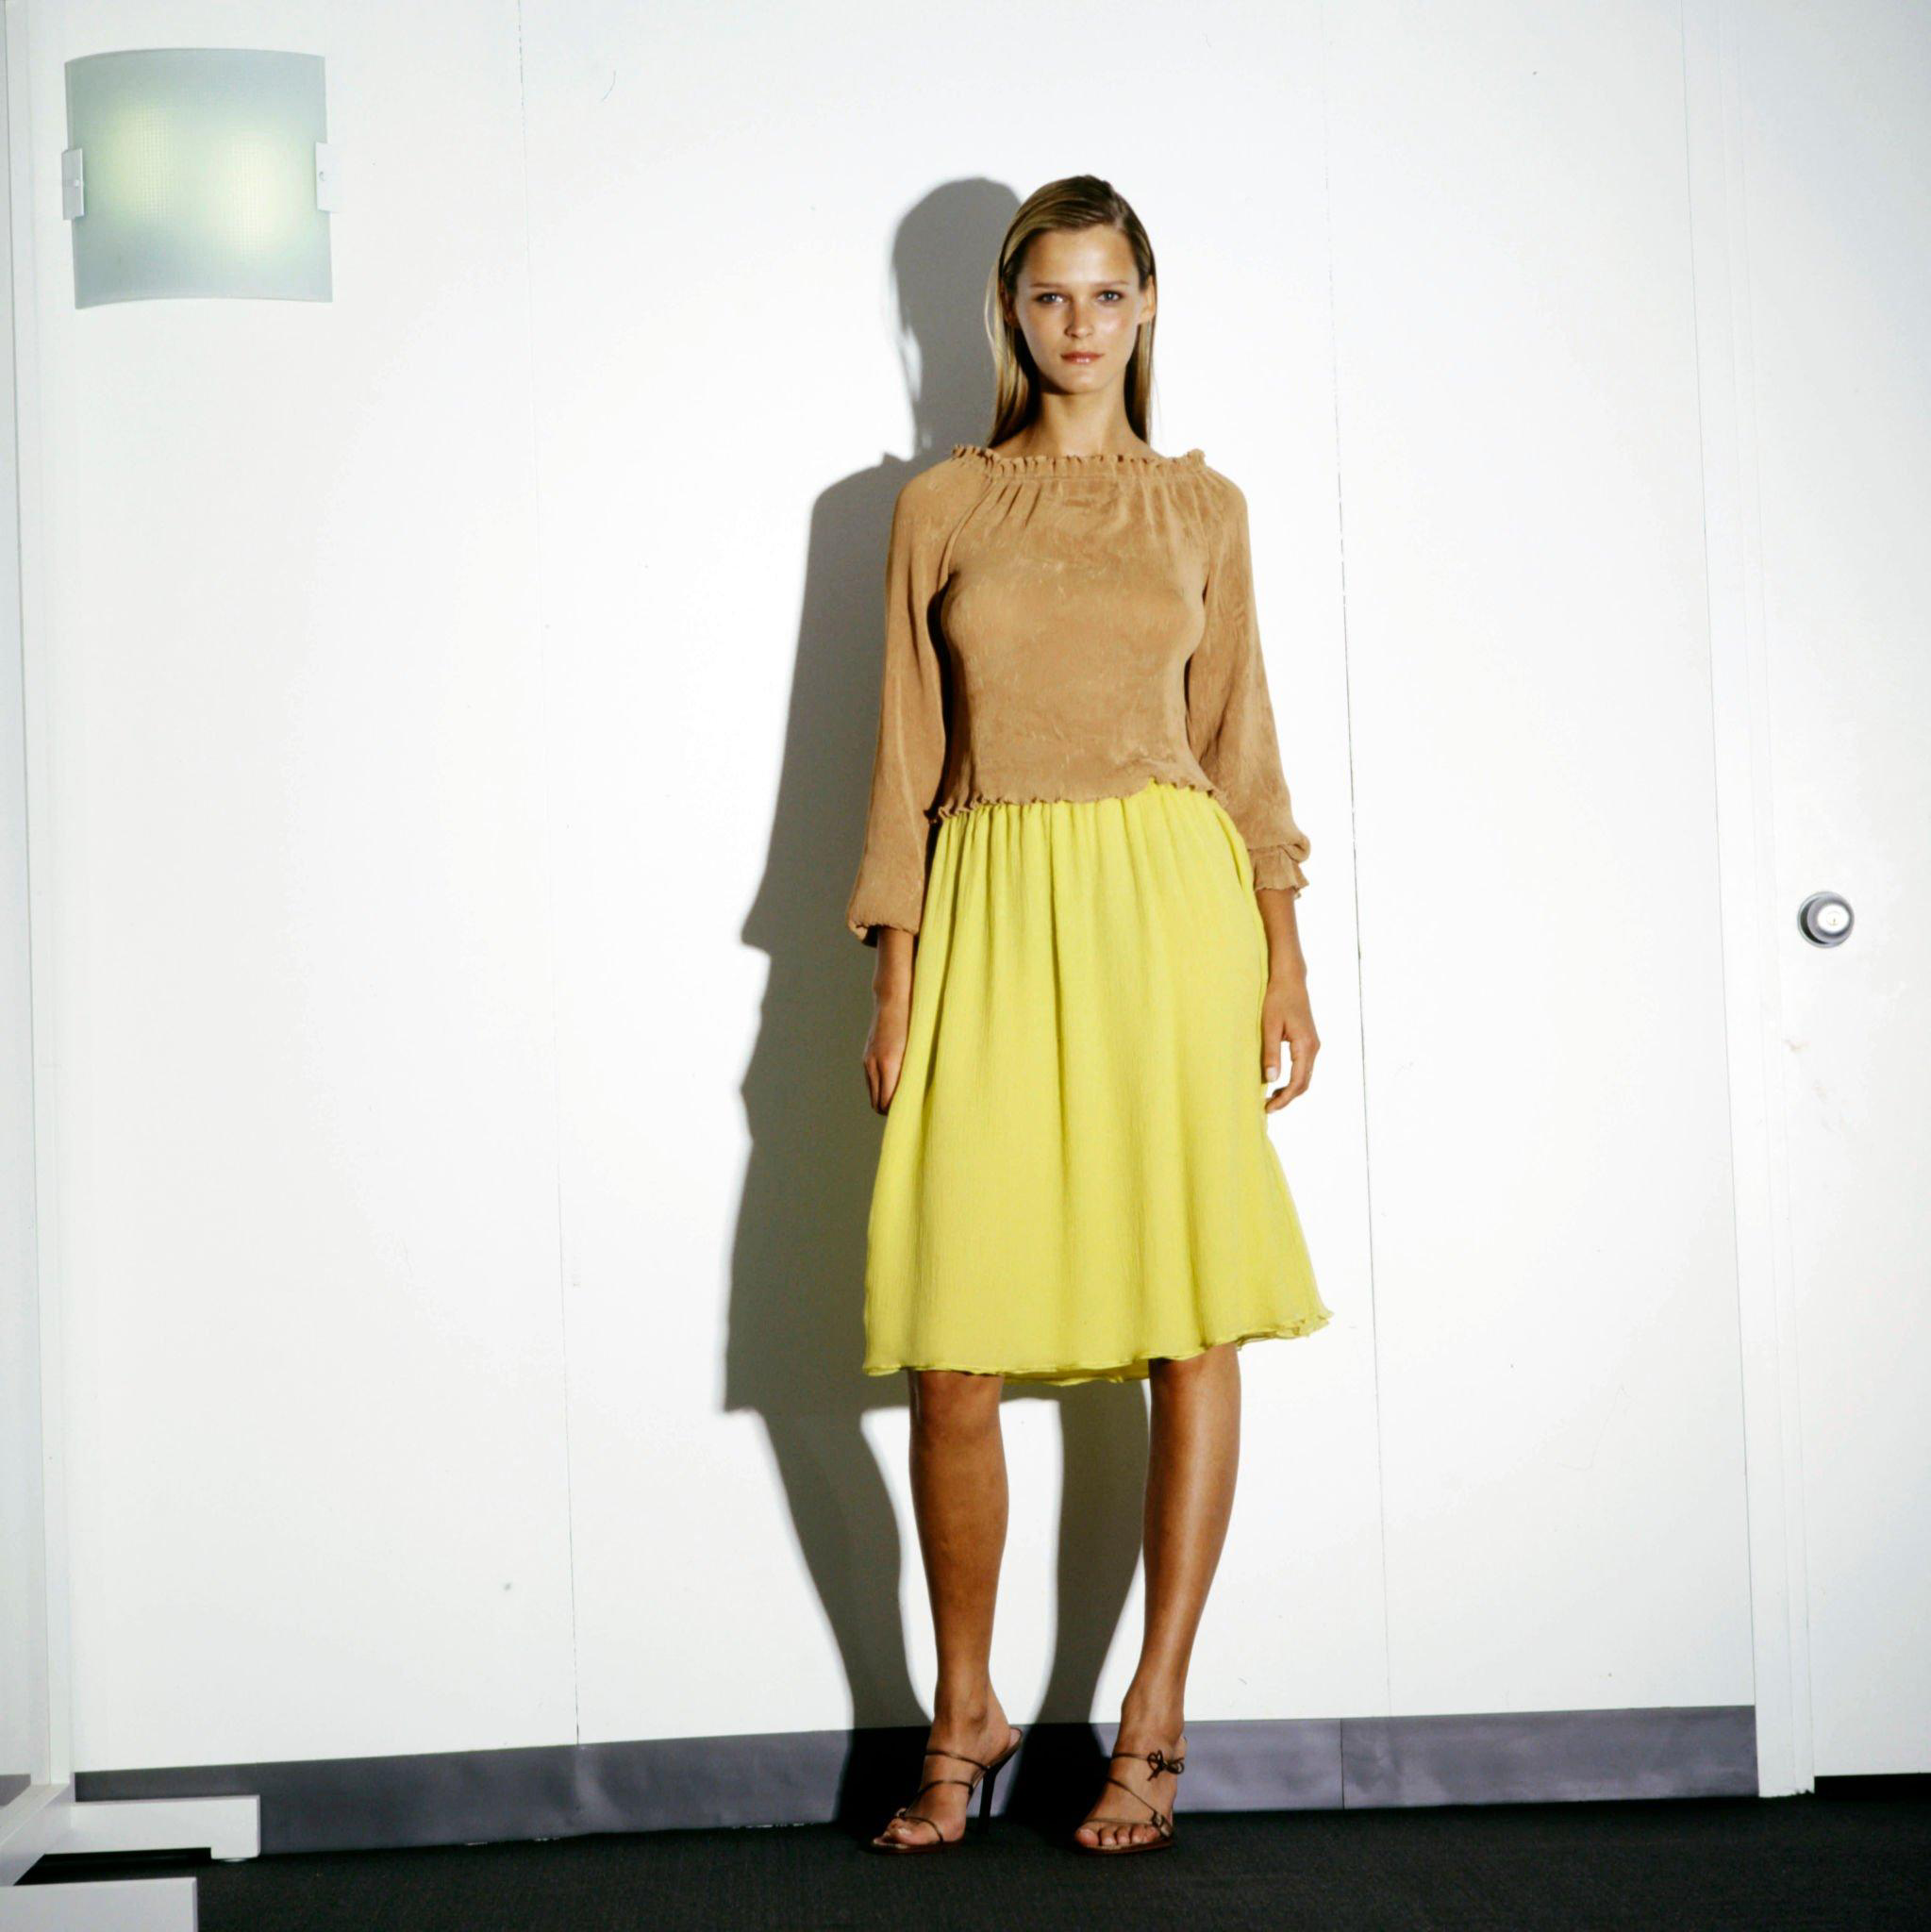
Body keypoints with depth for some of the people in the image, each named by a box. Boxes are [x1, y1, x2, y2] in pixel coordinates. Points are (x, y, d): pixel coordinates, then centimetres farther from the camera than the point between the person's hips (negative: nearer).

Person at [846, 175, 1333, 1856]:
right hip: (994, 916, 0)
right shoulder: (939, 508, 10)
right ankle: (967, 1720, 12)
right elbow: (907, 759, 8)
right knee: (955, 1348, -6)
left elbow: (1242, 744, 11)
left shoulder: (1203, 508, 12)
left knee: (1196, 1324, -2)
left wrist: (1283, 954, 2)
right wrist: (894, 979, 2)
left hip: (1172, 906, 1)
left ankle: (1155, 1720, 9)